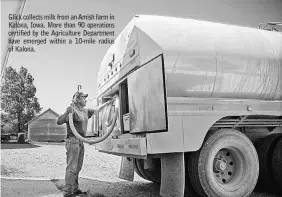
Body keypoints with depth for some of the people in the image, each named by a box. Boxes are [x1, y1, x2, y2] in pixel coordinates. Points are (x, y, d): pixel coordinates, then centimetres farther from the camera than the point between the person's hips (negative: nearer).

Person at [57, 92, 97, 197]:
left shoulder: (85, 111, 12)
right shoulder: (72, 110, -12)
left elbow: (97, 110, 26)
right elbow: (59, 121, -20)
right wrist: (67, 112, -35)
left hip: (81, 142, 9)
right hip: (73, 140, -9)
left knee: (78, 167, 16)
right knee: (71, 168, -8)